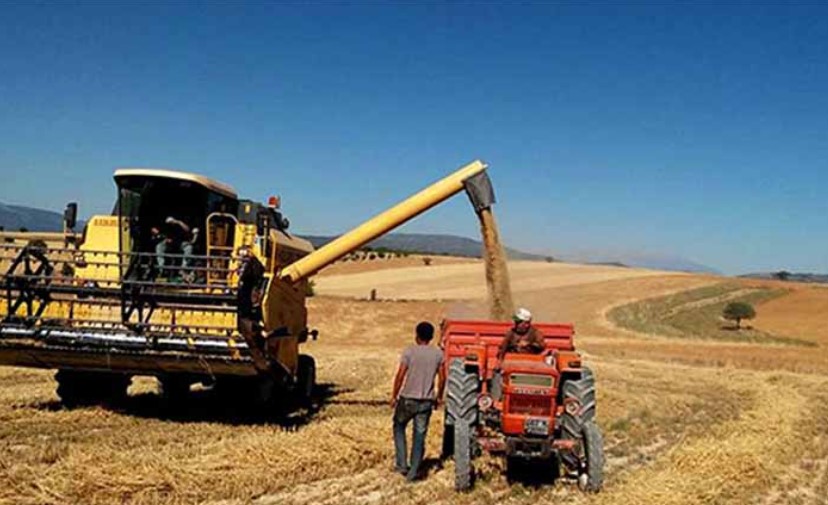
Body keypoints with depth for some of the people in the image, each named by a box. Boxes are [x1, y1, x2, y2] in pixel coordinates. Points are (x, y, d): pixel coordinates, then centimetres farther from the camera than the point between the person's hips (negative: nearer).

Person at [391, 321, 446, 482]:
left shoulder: (409, 352, -11)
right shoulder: (438, 354, -1)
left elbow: (400, 376, -12)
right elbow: (442, 378, 3)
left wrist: (394, 396, 0)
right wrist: (439, 397, 17)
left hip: (408, 399, -2)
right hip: (426, 401, 2)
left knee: (399, 428, 20)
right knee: (420, 435, 9)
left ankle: (402, 464, 16)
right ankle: (413, 471, 11)